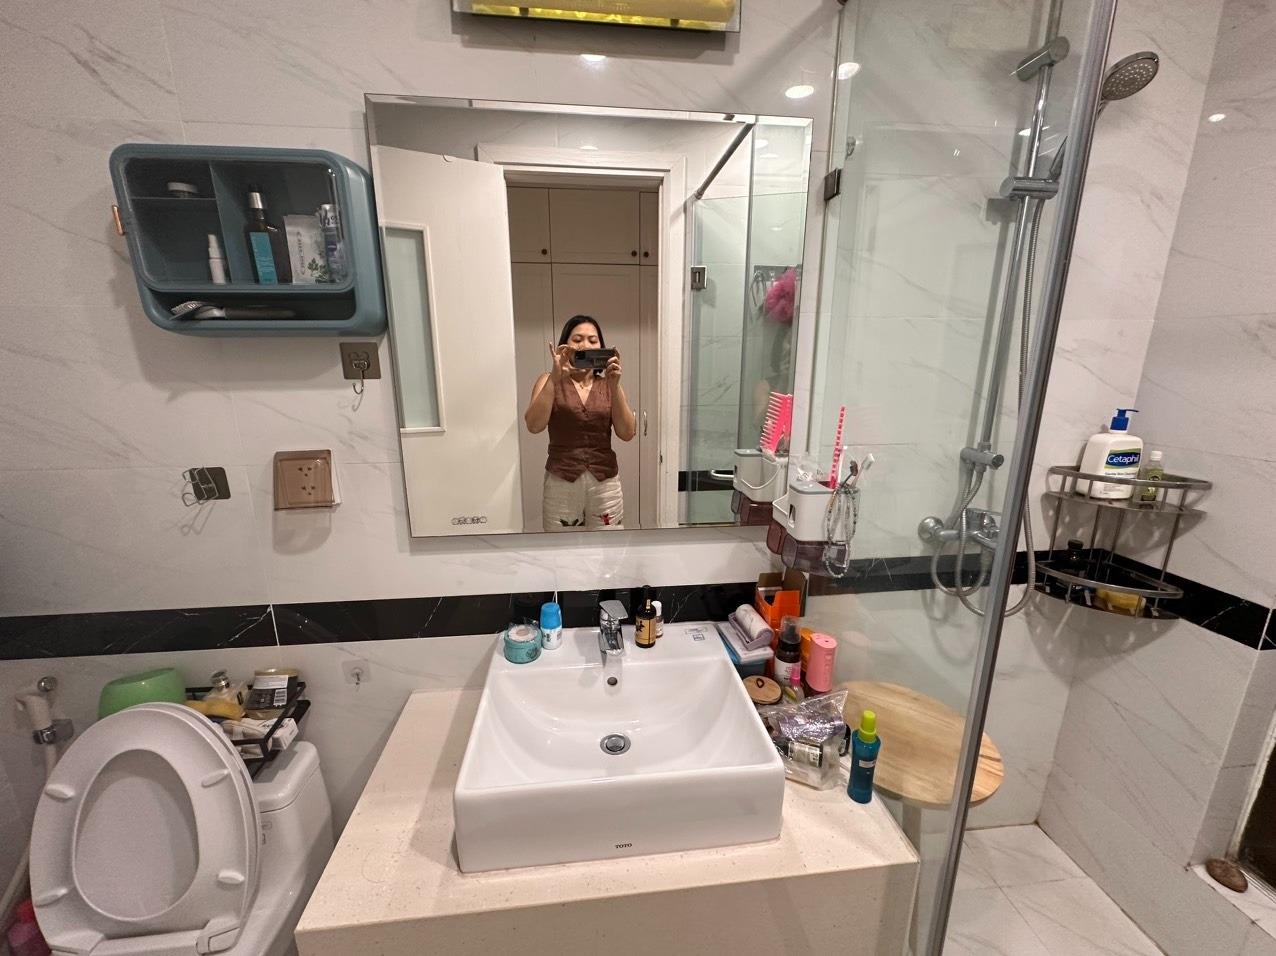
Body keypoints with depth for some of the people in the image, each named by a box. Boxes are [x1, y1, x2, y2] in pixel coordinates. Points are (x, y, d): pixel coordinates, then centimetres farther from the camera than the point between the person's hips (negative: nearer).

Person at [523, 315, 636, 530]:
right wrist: (555, 378, -22)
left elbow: (627, 434, -8)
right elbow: (534, 426, -15)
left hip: (605, 483, 1)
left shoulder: (608, 385, 5)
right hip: (561, 483, -1)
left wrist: (614, 385, -18)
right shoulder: (550, 381, 1)